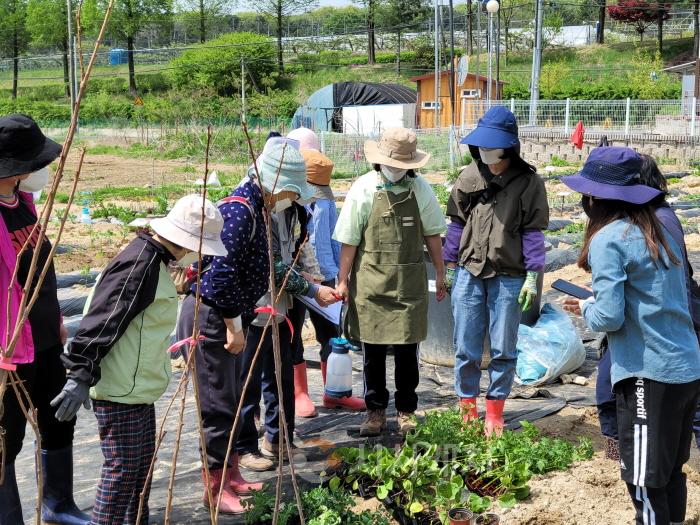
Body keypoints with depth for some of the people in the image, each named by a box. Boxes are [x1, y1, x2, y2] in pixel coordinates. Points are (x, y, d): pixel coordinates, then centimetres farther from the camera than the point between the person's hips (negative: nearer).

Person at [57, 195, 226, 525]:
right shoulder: (140, 264, -22)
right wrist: (81, 376, -27)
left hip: (138, 387, 10)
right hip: (118, 390, -10)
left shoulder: (154, 261, 11)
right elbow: (101, 322, -26)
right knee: (122, 467, -2)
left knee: (142, 460, 19)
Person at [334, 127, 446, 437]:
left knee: (407, 349, 6)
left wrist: (440, 273, 12)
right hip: (371, 280, -1)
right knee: (373, 349, 6)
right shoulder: (363, 189, -5)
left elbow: (431, 233, 10)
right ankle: (375, 410, 19)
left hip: (409, 281, 1)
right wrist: (342, 281, -2)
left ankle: (406, 410, 20)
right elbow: (349, 240, -2)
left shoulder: (420, 189, 1)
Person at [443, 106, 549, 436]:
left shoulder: (528, 182, -4)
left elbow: (533, 232, -2)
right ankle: (467, 408, 21)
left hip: (508, 279, -2)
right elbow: (456, 223, 11)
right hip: (470, 274, 3)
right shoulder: (469, 177, 4)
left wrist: (532, 276, -7)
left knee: (503, 349, 7)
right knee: (466, 347, 7)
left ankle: (495, 412, 20)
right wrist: (450, 267, 10)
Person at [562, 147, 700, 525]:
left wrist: (586, 309, 3)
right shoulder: (659, 232, 11)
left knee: (644, 481, 3)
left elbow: (608, 318, -19)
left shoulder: (608, 240, -13)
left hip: (648, 376, -8)